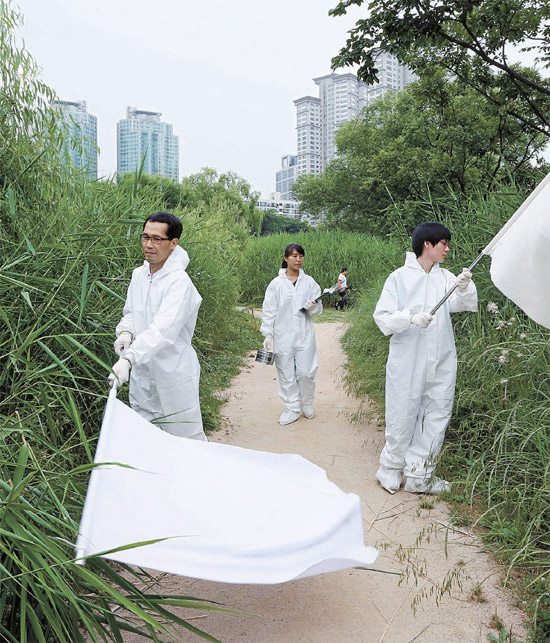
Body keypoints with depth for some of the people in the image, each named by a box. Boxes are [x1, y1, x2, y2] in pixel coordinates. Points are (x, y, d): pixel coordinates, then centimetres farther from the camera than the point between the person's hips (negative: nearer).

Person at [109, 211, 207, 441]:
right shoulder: (138, 275, 6)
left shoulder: (180, 282, -19)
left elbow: (164, 329, -31)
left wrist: (128, 358, -40)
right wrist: (126, 331, -5)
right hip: (141, 373, 7)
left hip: (174, 375, -7)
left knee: (187, 440, 4)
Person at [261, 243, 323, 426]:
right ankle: (291, 409, 21)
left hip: (305, 335, 1)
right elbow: (268, 311, 1)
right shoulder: (276, 284, 0)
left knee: (306, 372, 2)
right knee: (286, 374, 6)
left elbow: (319, 308, 10)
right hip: (283, 335, -1)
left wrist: (312, 307, -13)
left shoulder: (309, 282, 4)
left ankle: (307, 404, 27)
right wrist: (267, 335, -3)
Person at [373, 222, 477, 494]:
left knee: (437, 416, 8)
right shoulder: (400, 277, -5)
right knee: (402, 418, 4)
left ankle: (418, 476, 20)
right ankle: (391, 470, 25)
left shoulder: (445, 277, 8)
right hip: (407, 362, -5)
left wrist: (464, 288, -24)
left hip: (441, 362, 5)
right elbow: (383, 317, -9)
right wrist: (411, 318, -26)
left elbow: (465, 304, -4)